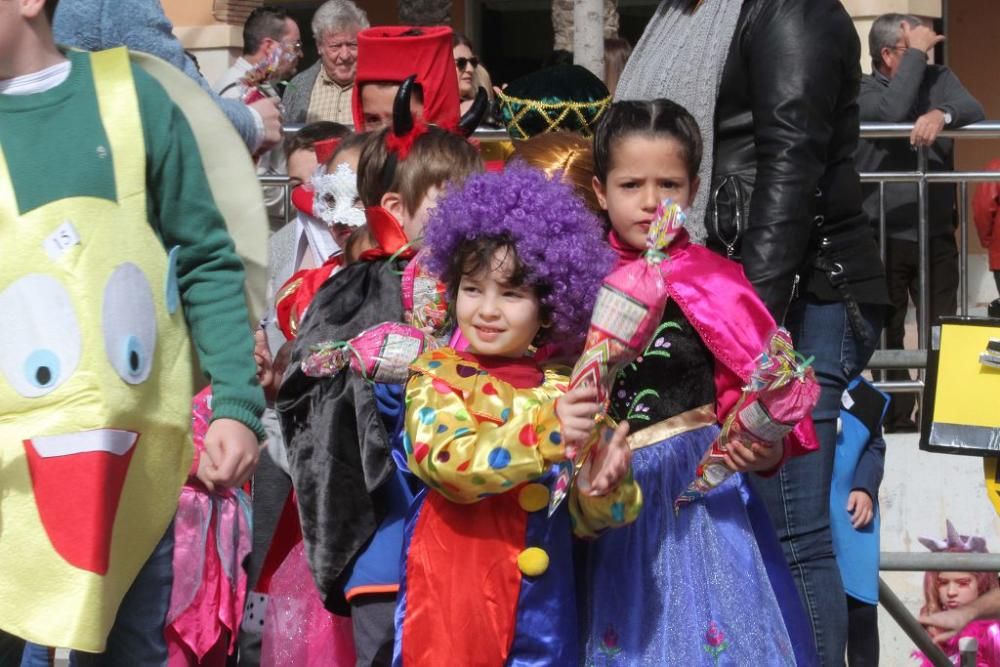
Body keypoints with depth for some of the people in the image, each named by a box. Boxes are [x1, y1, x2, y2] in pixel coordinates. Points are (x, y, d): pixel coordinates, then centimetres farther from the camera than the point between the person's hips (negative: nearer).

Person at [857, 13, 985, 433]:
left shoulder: (938, 79, 7)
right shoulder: (860, 90, -1)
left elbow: (975, 111, -10)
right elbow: (893, 112, -21)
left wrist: (941, 114, -31)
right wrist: (917, 55, -15)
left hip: (936, 233, 2)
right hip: (881, 235, -2)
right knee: (885, 332, 3)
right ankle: (897, 415, 10)